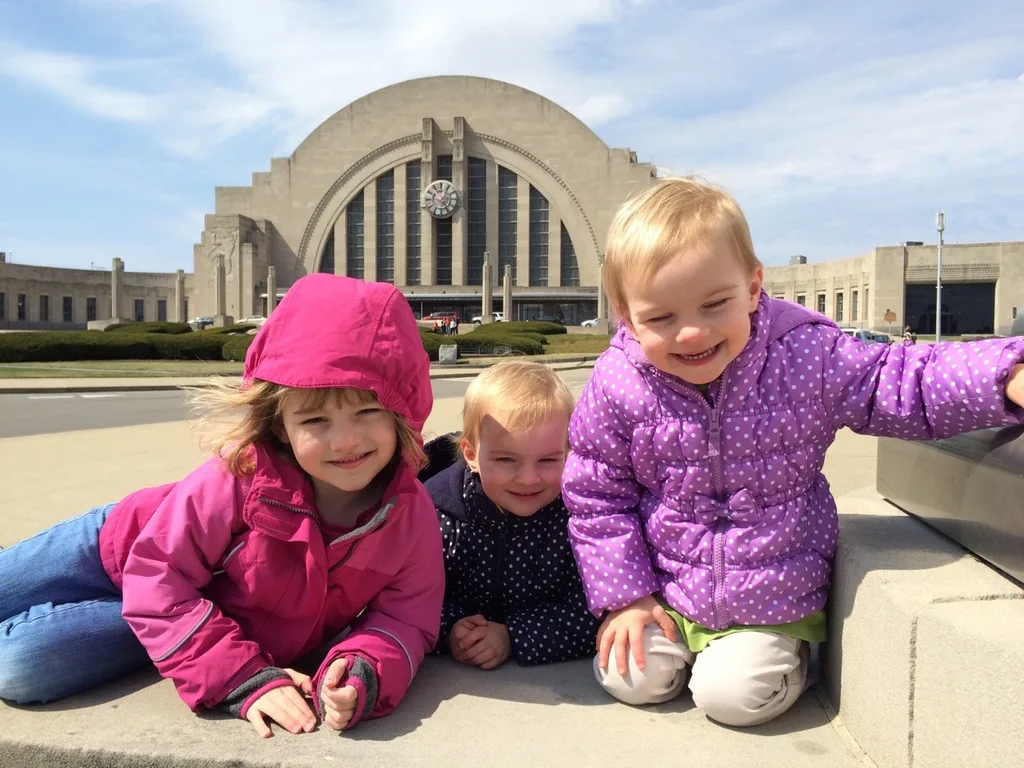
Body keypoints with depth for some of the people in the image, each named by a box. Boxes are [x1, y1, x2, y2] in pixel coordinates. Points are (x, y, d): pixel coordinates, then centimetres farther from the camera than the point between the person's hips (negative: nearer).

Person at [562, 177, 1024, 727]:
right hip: (665, 587, 2)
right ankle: (671, 634, 29)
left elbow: (904, 385, -10)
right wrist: (624, 596, -7)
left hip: (773, 593, -1)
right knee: (629, 679, -4)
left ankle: (786, 648, 22)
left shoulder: (807, 355, -19)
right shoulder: (616, 388, -18)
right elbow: (596, 498, -8)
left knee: (735, 695, -11)